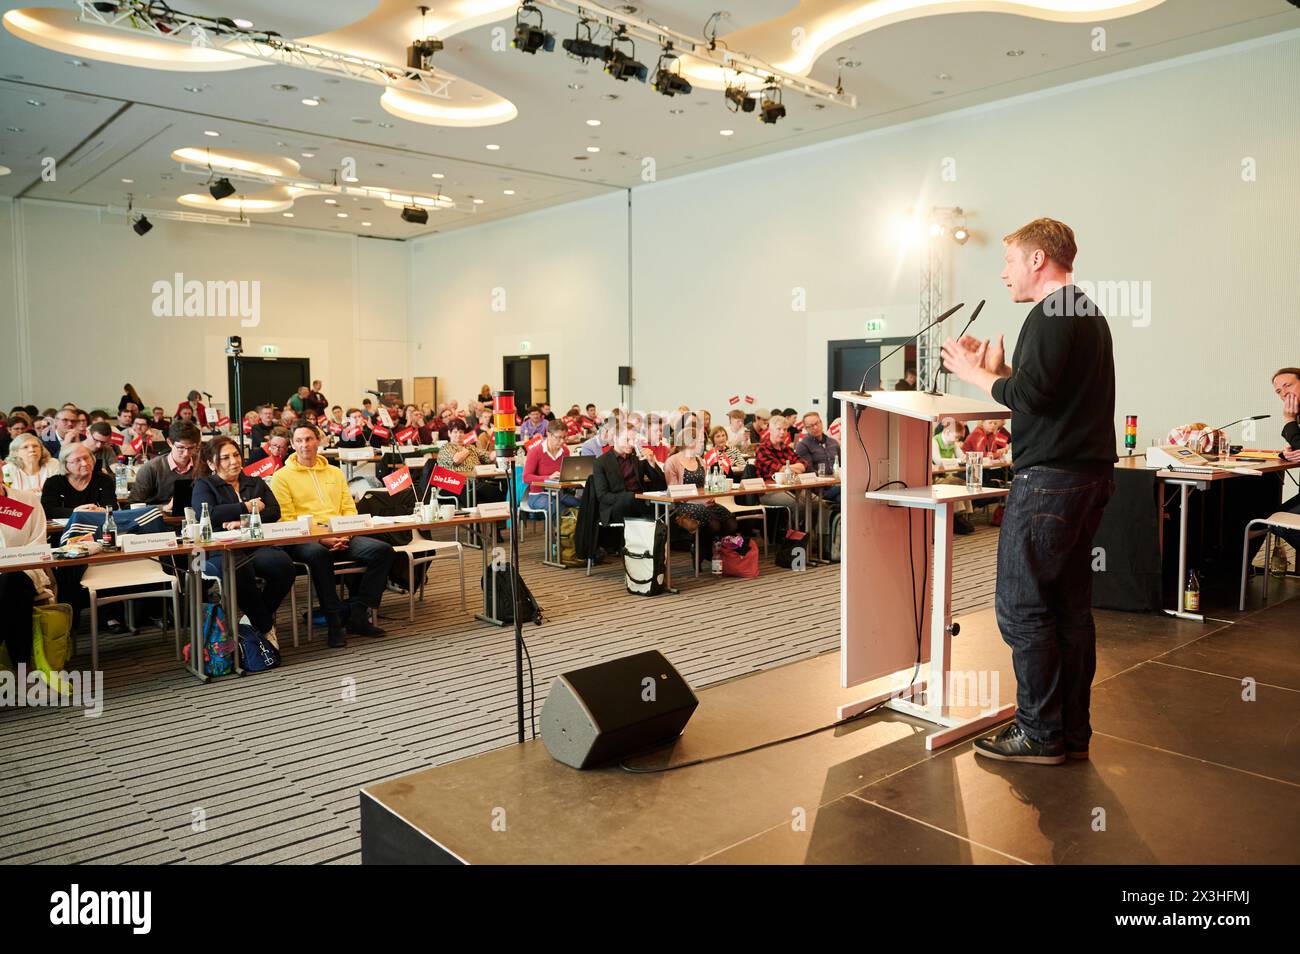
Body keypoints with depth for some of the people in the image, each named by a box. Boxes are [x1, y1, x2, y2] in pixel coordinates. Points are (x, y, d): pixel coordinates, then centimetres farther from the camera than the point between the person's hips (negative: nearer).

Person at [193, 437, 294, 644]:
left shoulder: (256, 483, 24)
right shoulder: (204, 485, 14)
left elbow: (274, 511, 7)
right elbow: (208, 515, -7)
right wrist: (247, 507, 0)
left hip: (257, 545, 3)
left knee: (283, 565, -31)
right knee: (240, 570, -39)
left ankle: (257, 617, -6)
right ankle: (265, 627, -19)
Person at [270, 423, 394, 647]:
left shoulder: (335, 473, 22)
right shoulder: (282, 476, 6)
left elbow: (349, 509, 17)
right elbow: (286, 519, -4)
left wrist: (345, 534, -5)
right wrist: (321, 538, -17)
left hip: (340, 538, 5)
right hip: (304, 540, -5)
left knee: (383, 551, -18)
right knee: (319, 554, -40)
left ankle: (358, 616, -13)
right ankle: (334, 622, -28)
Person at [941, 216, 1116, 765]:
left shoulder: (1051, 314, -11)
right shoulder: (1089, 313, 20)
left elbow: (1030, 395, -20)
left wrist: (975, 374, -5)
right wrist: (998, 370, 14)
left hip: (1049, 479, -10)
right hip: (1090, 475, 10)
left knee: (1021, 607, -3)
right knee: (1071, 606, 13)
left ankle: (1039, 733, 4)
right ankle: (1072, 730, 21)